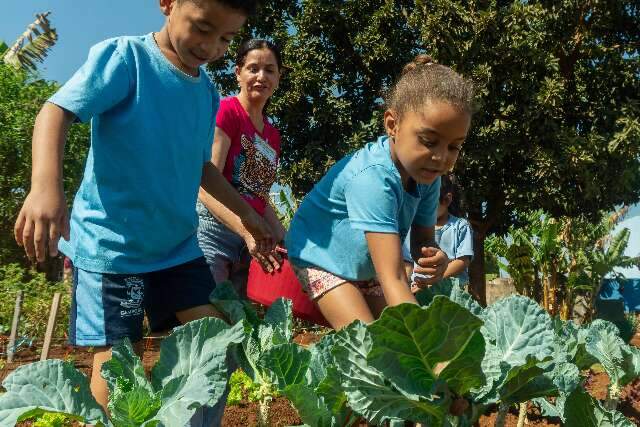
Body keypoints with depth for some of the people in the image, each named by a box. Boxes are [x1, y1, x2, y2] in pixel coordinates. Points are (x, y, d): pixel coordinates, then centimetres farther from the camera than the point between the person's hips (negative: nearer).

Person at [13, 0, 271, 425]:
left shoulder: (208, 93, 9)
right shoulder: (124, 56, -9)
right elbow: (57, 110, -20)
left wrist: (247, 213, 21)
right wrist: (46, 183, -38)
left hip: (179, 245, 6)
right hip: (110, 243, -6)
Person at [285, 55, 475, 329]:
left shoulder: (428, 176, -13)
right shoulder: (372, 177, -37)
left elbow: (422, 239, -1)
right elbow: (393, 278, -41)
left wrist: (433, 257, -25)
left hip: (367, 267, 7)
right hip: (320, 256, -7)